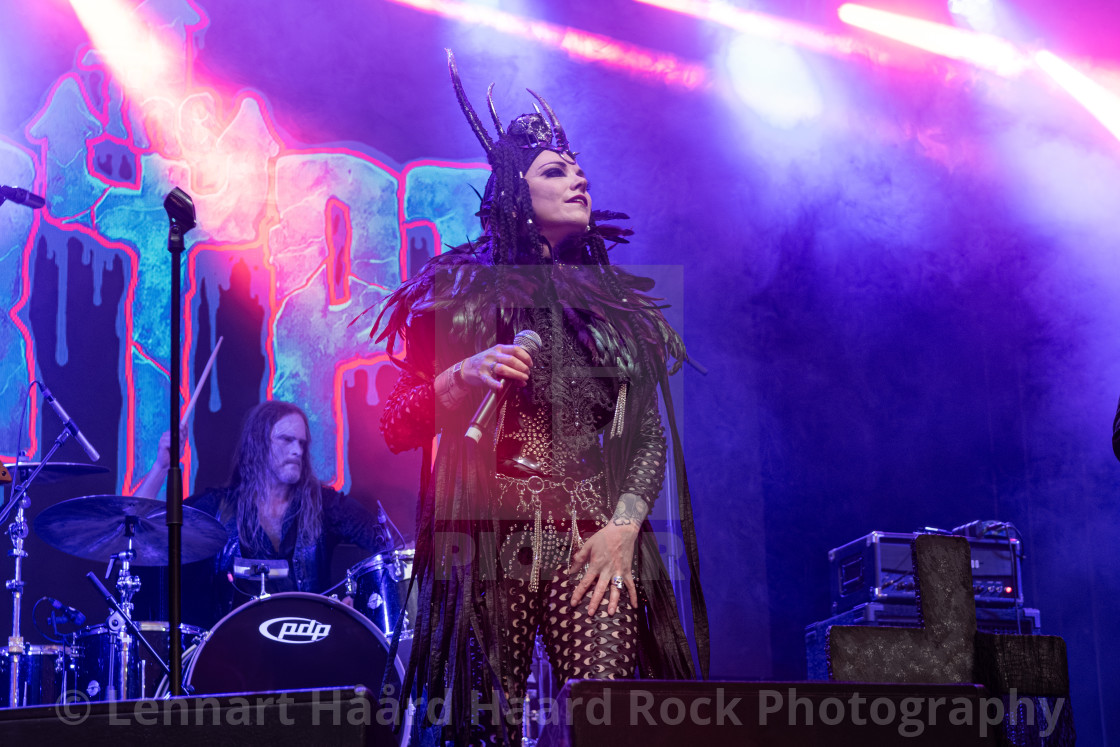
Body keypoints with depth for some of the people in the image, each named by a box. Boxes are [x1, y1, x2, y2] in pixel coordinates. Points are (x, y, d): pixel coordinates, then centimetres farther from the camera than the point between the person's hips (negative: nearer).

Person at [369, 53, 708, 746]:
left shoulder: (616, 304, 17)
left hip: (595, 544, 2)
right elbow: (397, 428, 5)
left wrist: (623, 526, -1)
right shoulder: (463, 292, 8)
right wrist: (463, 378, -13)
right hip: (491, 540, -2)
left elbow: (649, 435, 15)